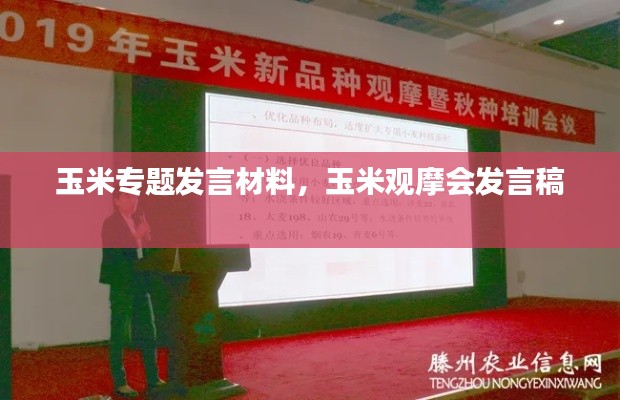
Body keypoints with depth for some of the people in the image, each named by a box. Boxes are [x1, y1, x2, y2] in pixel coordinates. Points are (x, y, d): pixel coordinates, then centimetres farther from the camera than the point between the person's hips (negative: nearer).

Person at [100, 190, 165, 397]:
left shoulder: (139, 221, 13)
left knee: (149, 332, 10)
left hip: (140, 285, 7)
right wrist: (136, 237, -24)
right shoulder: (110, 223, -6)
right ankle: (120, 383, 11)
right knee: (119, 335, 2)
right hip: (120, 286, -6)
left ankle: (153, 378, 20)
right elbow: (111, 255, -17)